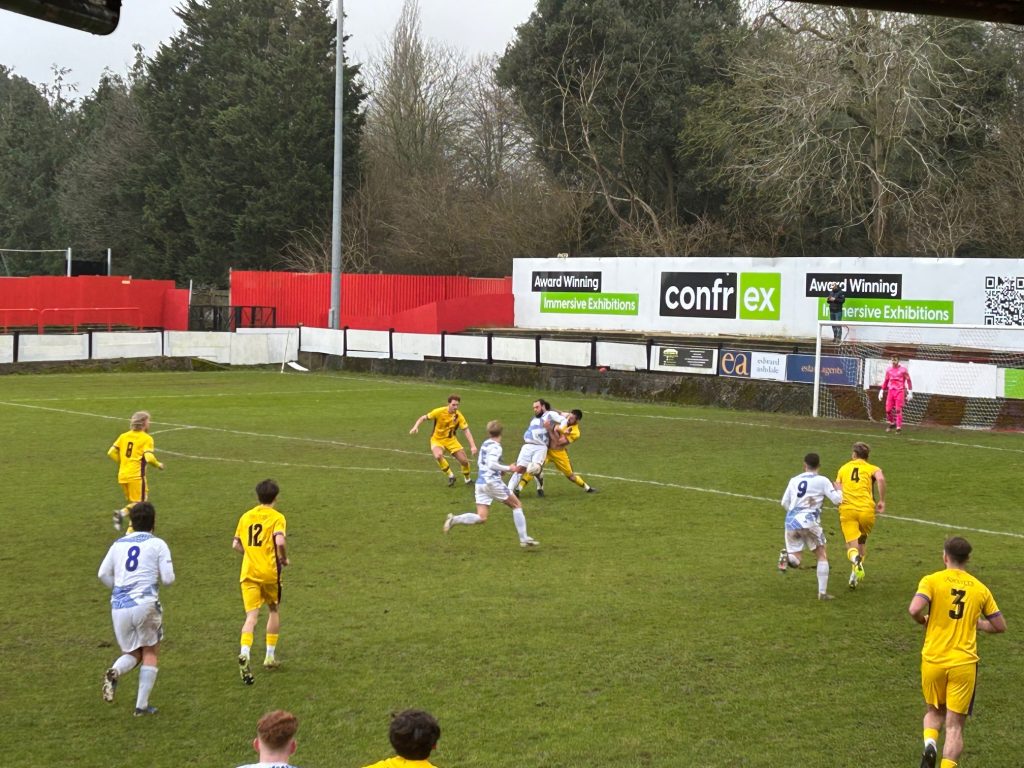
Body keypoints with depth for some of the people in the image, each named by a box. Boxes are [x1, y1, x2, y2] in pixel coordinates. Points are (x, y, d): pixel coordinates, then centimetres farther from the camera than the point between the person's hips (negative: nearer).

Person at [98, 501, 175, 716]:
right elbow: (168, 579, -5)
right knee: (151, 653, 13)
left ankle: (114, 672, -16)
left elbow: (103, 573, 9)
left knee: (132, 654, 18)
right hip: (145, 605, -4)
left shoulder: (118, 544, 12)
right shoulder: (157, 544, 0)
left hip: (118, 608, 4)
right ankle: (142, 705, 5)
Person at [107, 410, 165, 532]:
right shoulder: (147, 438, -6)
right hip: (136, 475, -6)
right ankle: (122, 513, -24)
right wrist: (158, 465, 0)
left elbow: (111, 452, 7)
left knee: (132, 502, 18)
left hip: (122, 475, 6)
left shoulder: (123, 436, 10)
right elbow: (149, 457, -18)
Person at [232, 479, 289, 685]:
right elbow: (279, 542, -21)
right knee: (274, 610, 20)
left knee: (251, 616, -4)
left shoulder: (246, 517, 10)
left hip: (248, 573, 3)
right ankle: (270, 656, 22)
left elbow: (236, 544, 12)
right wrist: (284, 559, -3)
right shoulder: (277, 517, -5)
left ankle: (244, 654, -29)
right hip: (270, 573, -3)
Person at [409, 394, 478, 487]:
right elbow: (423, 418, -11)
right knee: (438, 456, -34)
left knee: (464, 461, -5)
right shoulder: (439, 411, -20)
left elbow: (466, 430, -17)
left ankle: (467, 479, 28)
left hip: (450, 440, 2)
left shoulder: (459, 416, -15)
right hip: (437, 439, -2)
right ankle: (450, 476, -10)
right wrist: (415, 427, -28)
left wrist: (473, 446, -27)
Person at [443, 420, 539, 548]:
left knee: (481, 518, 2)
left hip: (480, 483, 7)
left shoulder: (485, 444, 15)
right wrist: (509, 468, -15)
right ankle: (524, 539, 6)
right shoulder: (495, 447, -10)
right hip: (492, 482, -7)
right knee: (517, 505, 9)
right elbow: (492, 464, -24)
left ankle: (454, 519, -18)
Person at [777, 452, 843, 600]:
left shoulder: (794, 480, 14)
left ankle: (787, 557, -26)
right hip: (809, 522, -4)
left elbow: (784, 503, 20)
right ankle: (822, 592, 4)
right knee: (822, 556, 12)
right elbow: (837, 499, -1)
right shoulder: (822, 481, 0)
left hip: (791, 522, 4)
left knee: (795, 561, 10)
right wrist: (839, 489, 20)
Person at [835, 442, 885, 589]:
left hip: (847, 510, 0)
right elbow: (880, 479, -12)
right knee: (862, 541, 25)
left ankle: (856, 561, -40)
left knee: (852, 546, -5)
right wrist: (882, 501, -6)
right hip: (867, 510, 0)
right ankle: (856, 573, 17)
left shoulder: (844, 468, 19)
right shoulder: (872, 469, 11)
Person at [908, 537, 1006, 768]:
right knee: (954, 725, 4)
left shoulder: (932, 581, -3)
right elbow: (1000, 626, 11)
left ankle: (930, 745, -6)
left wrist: (924, 621, 2)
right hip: (964, 663, 0)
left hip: (933, 660, 0)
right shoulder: (980, 588, 6)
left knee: (934, 712, 22)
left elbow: (914, 610, -20)